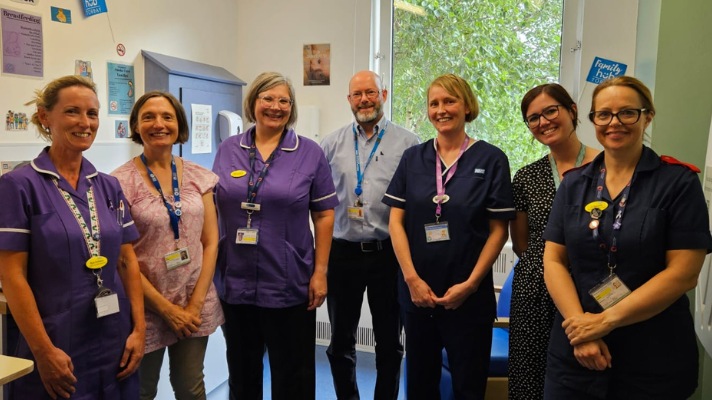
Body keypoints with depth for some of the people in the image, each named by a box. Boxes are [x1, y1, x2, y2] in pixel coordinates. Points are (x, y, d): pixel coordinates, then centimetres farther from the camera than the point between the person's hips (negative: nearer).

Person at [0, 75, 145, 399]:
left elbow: (127, 262, 6)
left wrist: (139, 329, 0)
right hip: (57, 348, -4)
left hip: (115, 342, 5)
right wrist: (44, 351, -14)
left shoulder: (109, 186, 6)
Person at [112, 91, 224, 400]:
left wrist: (195, 304, -6)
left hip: (196, 306, 3)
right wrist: (166, 308, -11)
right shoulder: (121, 182, -9)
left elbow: (210, 242, 1)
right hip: (147, 307, -2)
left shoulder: (199, 177, 1)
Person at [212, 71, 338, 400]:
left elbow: (324, 215, -2)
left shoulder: (310, 153, -2)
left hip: (289, 284, -2)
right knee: (241, 370, 19)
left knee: (293, 373, 11)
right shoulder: (227, 151, 4)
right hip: (234, 282, 3)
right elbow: (210, 210, 10)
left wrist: (320, 272, -6)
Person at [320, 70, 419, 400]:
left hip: (389, 253, -2)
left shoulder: (407, 143, -2)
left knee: (389, 342, 14)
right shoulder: (332, 143, 5)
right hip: (343, 252, 2)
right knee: (340, 341, 15)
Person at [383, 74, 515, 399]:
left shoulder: (491, 159, -3)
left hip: (469, 296, -2)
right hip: (417, 292, 3)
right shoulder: (413, 158, 4)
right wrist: (412, 279, -8)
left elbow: (498, 230, -4)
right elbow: (396, 222, 1)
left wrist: (470, 284, -11)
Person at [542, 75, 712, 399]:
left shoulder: (679, 182, -5)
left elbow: (683, 273, -12)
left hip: (655, 360, -2)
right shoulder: (574, 184, 4)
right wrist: (580, 325, -13)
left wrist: (605, 320, -15)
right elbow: (553, 260, 0)